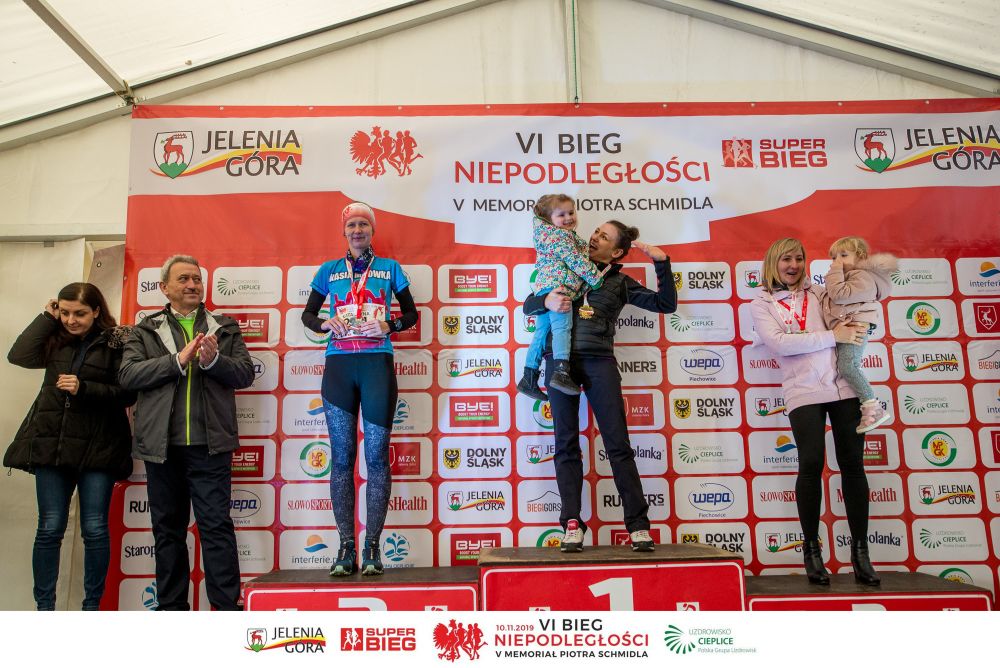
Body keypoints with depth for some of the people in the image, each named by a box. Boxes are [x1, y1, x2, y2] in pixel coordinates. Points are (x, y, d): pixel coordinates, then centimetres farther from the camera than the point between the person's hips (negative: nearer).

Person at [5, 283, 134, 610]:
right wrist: (47, 317, -5)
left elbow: (126, 394, -8)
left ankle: (92, 605, 17)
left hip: (97, 448, -3)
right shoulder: (55, 339, 8)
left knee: (95, 529, 3)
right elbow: (18, 356, -10)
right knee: (50, 528, 7)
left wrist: (83, 388, -18)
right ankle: (44, 606, 19)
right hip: (51, 444, 3)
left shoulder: (117, 342, -4)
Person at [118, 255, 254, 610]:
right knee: (167, 529, 11)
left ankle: (227, 606, 2)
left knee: (216, 525, -3)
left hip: (209, 444, -1)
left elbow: (245, 373, 3)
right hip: (161, 445, 2)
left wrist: (214, 360, -16)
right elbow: (128, 374, -3)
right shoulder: (145, 331, 12)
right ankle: (171, 606, 22)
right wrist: (178, 360, -15)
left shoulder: (225, 328, 12)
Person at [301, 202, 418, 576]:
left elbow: (411, 313, 13)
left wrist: (389, 325, -7)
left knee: (377, 455, -5)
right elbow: (307, 314, 19)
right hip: (338, 365, 2)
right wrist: (325, 324, -4)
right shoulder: (329, 270, 15)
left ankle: (372, 547, 0)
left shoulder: (389, 268, 12)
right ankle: (346, 548, 4)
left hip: (377, 364, -1)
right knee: (342, 457, 0)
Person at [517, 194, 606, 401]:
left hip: (542, 287, 10)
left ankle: (529, 378, 11)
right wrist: (596, 277, -2)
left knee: (542, 332, 9)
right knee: (562, 327, -19)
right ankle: (561, 372, -34)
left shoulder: (548, 234, 27)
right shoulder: (561, 235, -4)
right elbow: (576, 261, -10)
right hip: (557, 285, -10)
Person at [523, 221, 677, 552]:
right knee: (566, 443, 0)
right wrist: (546, 301, -9)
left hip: (599, 361, -1)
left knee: (618, 442, -5)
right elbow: (528, 305, 14)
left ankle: (638, 524, -1)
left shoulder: (620, 283, 13)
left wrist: (661, 262, -1)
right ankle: (572, 523, 4)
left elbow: (666, 304, 7)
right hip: (561, 359, 2)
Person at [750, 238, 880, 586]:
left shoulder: (820, 292, 17)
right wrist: (833, 335, -11)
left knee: (853, 464, 1)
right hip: (804, 391, -3)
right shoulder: (761, 305, 7)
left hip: (843, 386, 3)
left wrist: (855, 325, 2)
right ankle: (811, 548, 6)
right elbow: (778, 343, -10)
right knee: (811, 465, -9)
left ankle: (860, 551, 9)